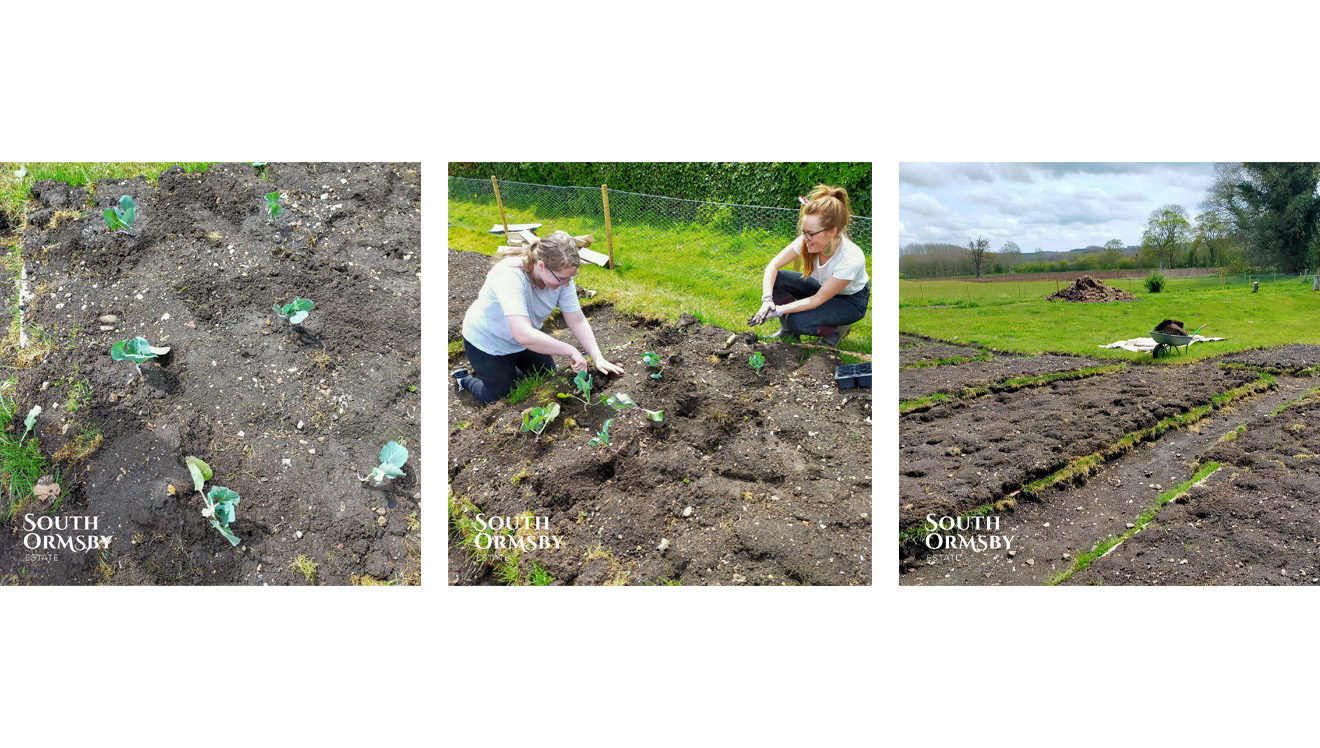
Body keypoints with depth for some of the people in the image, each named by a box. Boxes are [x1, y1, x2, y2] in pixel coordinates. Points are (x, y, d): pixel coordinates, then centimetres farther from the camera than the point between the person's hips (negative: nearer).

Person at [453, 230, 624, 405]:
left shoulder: (562, 275, -22)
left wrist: (598, 358, -20)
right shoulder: (510, 276, -41)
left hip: (525, 340, 6)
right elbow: (524, 335, -49)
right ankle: (464, 379, 26)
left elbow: (578, 321, -12)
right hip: (488, 342, -6)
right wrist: (571, 351, -43)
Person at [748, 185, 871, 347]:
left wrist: (778, 310, -36)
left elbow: (818, 299, -31)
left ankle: (837, 329, 1)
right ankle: (788, 333, 2)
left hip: (852, 301, -6)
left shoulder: (852, 259, -38)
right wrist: (767, 300, -35)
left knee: (798, 321, -28)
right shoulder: (807, 240, -26)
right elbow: (773, 265, -18)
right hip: (822, 286, 6)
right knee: (776, 280, -18)